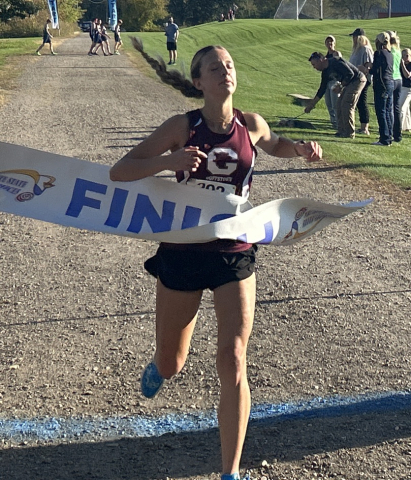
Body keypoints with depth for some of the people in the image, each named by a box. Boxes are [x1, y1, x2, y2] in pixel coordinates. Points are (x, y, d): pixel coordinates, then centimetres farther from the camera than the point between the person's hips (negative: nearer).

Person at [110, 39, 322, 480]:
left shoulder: (251, 125, -3)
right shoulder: (182, 127, -11)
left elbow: (273, 145, 23)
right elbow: (119, 172, -14)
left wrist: (301, 149, 1)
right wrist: (168, 161, -30)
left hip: (235, 254, 1)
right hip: (182, 252, -1)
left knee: (232, 361, -10)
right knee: (170, 366, 14)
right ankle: (159, 364, 56)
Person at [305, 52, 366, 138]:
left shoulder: (335, 62, -19)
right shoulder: (325, 72, 9)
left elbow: (350, 74, -24)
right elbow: (322, 89, 15)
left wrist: (340, 86, -18)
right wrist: (311, 105, 15)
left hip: (358, 80, -10)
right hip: (349, 83, 10)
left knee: (346, 106, -11)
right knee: (340, 104, 8)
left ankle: (350, 133, -6)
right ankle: (342, 131, 12)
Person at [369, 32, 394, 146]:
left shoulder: (379, 53, -12)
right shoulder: (390, 54, 12)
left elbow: (374, 70, -12)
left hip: (382, 85, -8)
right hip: (391, 83, 8)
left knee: (381, 111, -6)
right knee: (388, 111, 11)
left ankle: (384, 139, -8)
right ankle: (389, 137, 16)